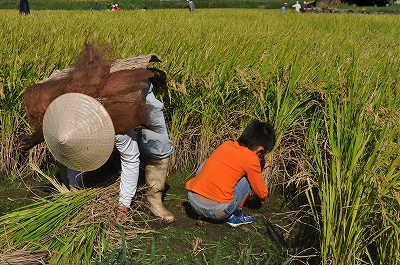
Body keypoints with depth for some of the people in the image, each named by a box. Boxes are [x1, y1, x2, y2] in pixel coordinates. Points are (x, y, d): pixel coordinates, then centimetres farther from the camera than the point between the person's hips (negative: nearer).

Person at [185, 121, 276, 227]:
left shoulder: (225, 145, 13)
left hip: (192, 200, 5)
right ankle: (235, 216, 16)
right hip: (216, 210, -5)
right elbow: (262, 194, 9)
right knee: (249, 178, 10)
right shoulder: (251, 159, -4)